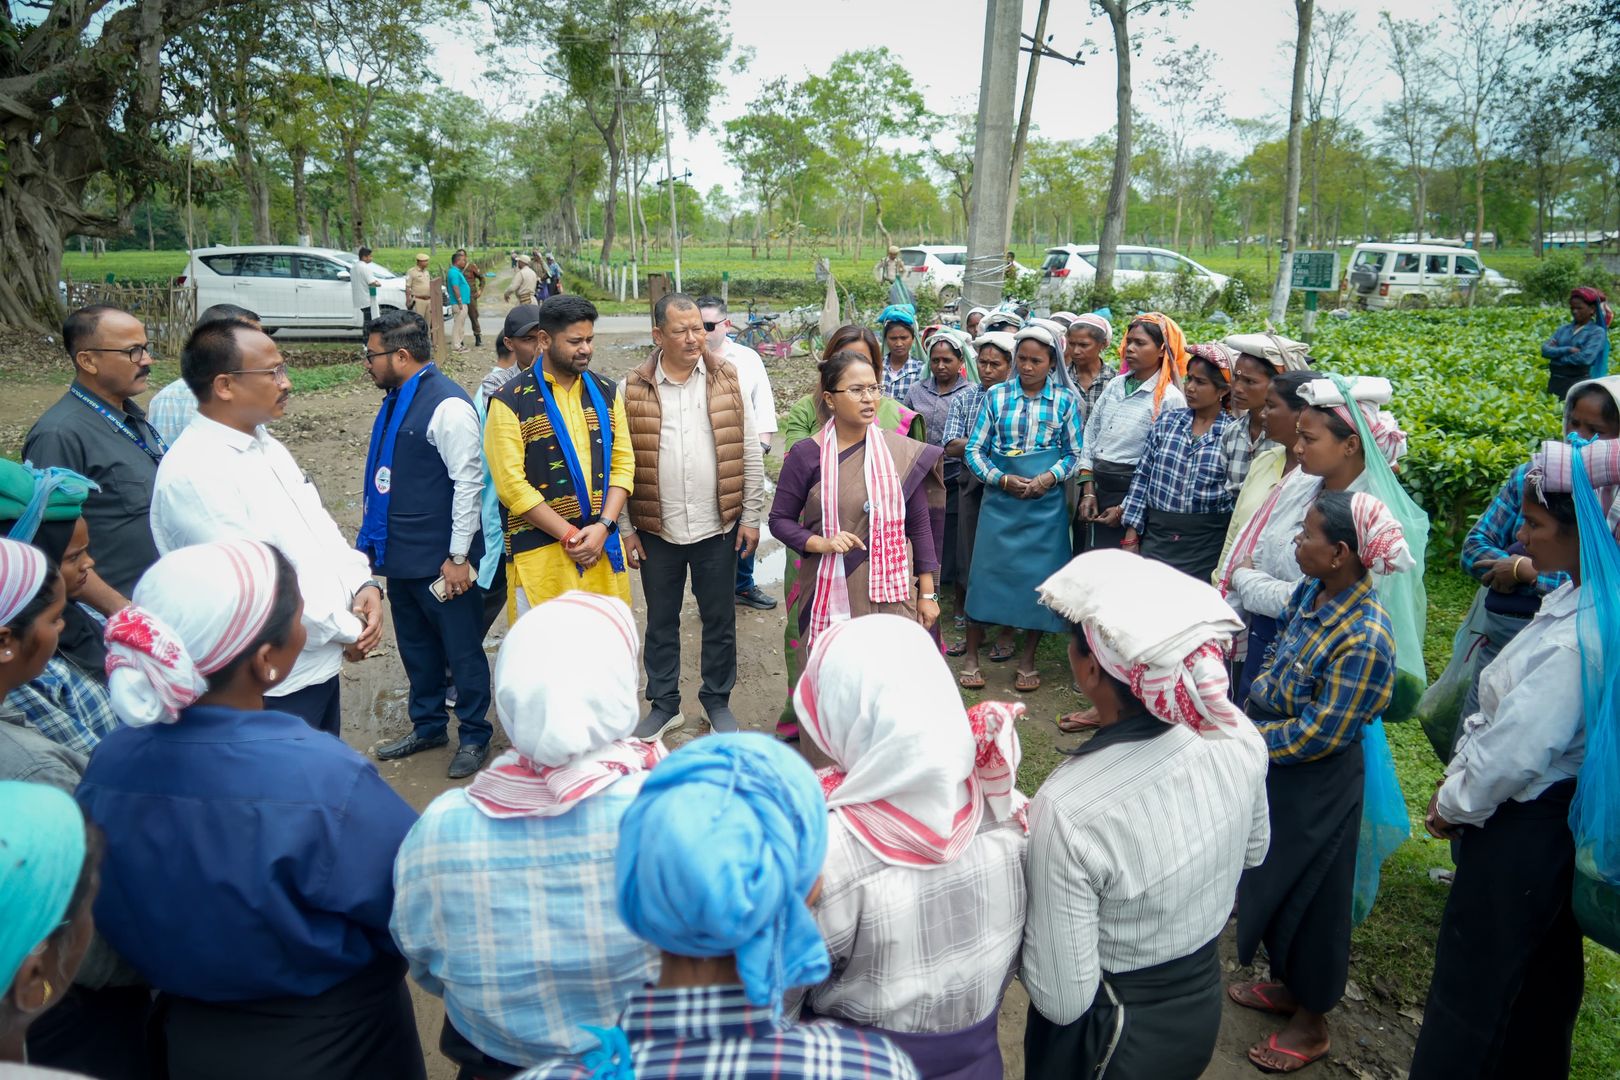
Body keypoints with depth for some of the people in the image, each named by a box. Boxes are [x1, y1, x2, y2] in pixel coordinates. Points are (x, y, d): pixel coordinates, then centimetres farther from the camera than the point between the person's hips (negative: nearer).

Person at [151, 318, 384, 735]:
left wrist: (361, 584, -4)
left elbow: (319, 527, 14)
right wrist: (345, 630, -14)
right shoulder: (194, 472, -20)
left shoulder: (266, 445, 9)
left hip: (321, 662, 9)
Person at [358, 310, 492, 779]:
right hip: (401, 555, 9)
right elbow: (385, 480, 15)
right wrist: (373, 538, 16)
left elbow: (468, 484, -19)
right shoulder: (396, 401, 10)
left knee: (462, 650, 6)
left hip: (442, 559, -9)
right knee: (416, 647, 20)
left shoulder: (447, 405, -17)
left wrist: (459, 556, -19)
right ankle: (428, 726, 37)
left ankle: (474, 736, 22)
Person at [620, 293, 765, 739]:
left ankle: (718, 700, 30)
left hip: (718, 527, 0)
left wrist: (751, 516, -1)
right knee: (661, 621, 13)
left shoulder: (727, 380, 0)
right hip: (657, 530, 0)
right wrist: (625, 529, -1)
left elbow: (749, 455, 2)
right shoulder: (632, 390, -2)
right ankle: (664, 704, 29)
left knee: (719, 619, 12)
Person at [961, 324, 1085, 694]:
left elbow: (1074, 453, 7)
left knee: (1039, 575, 4)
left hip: (1046, 500, 0)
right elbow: (973, 449, 2)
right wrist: (1002, 479, -13)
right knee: (986, 568, 0)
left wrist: (1051, 477, -12)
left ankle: (1028, 658, 19)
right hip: (1000, 496, 0)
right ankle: (972, 653, 16)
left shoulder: (1065, 400, 3)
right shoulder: (996, 396, 2)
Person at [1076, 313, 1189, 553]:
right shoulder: (1114, 385, 7)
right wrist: (1088, 491, 2)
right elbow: (1090, 436, 10)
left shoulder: (1171, 399, -10)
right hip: (1095, 487, 6)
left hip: (1131, 496, -5)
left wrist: (1125, 510, -11)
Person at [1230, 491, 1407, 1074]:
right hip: (1275, 766, 8)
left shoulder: (1364, 639, -29)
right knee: (1272, 880, 23)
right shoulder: (1312, 591, -5)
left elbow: (1321, 733, -24)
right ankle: (1287, 985, 47)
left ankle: (1311, 1024, 34)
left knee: (1309, 897, 11)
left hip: (1316, 787, -8)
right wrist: (1250, 714, -2)